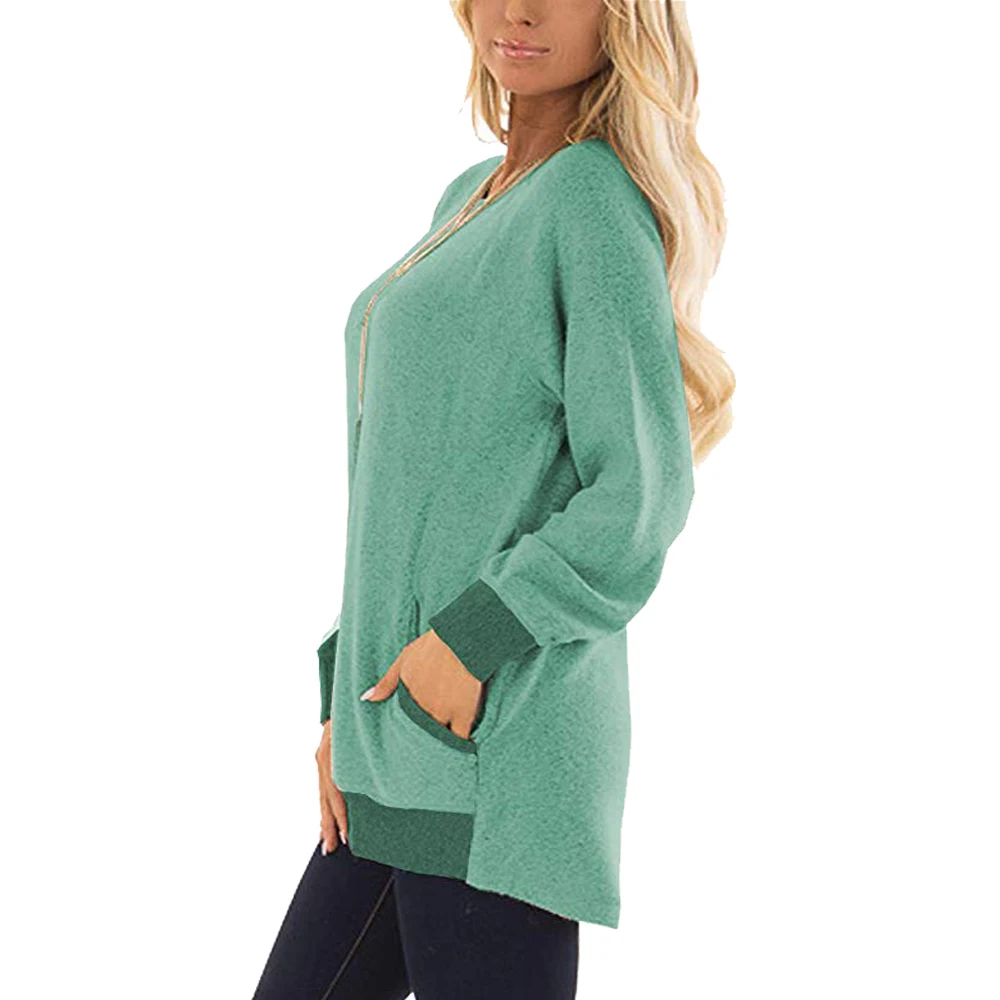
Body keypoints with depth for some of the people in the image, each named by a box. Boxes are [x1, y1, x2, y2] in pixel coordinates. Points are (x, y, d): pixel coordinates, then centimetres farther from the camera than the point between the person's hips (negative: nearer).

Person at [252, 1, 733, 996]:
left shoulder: (599, 197, -8)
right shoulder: (472, 201, 18)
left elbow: (643, 495, -13)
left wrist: (474, 637, -18)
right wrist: (349, 701, 14)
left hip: (497, 742, -9)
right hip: (404, 747, 9)